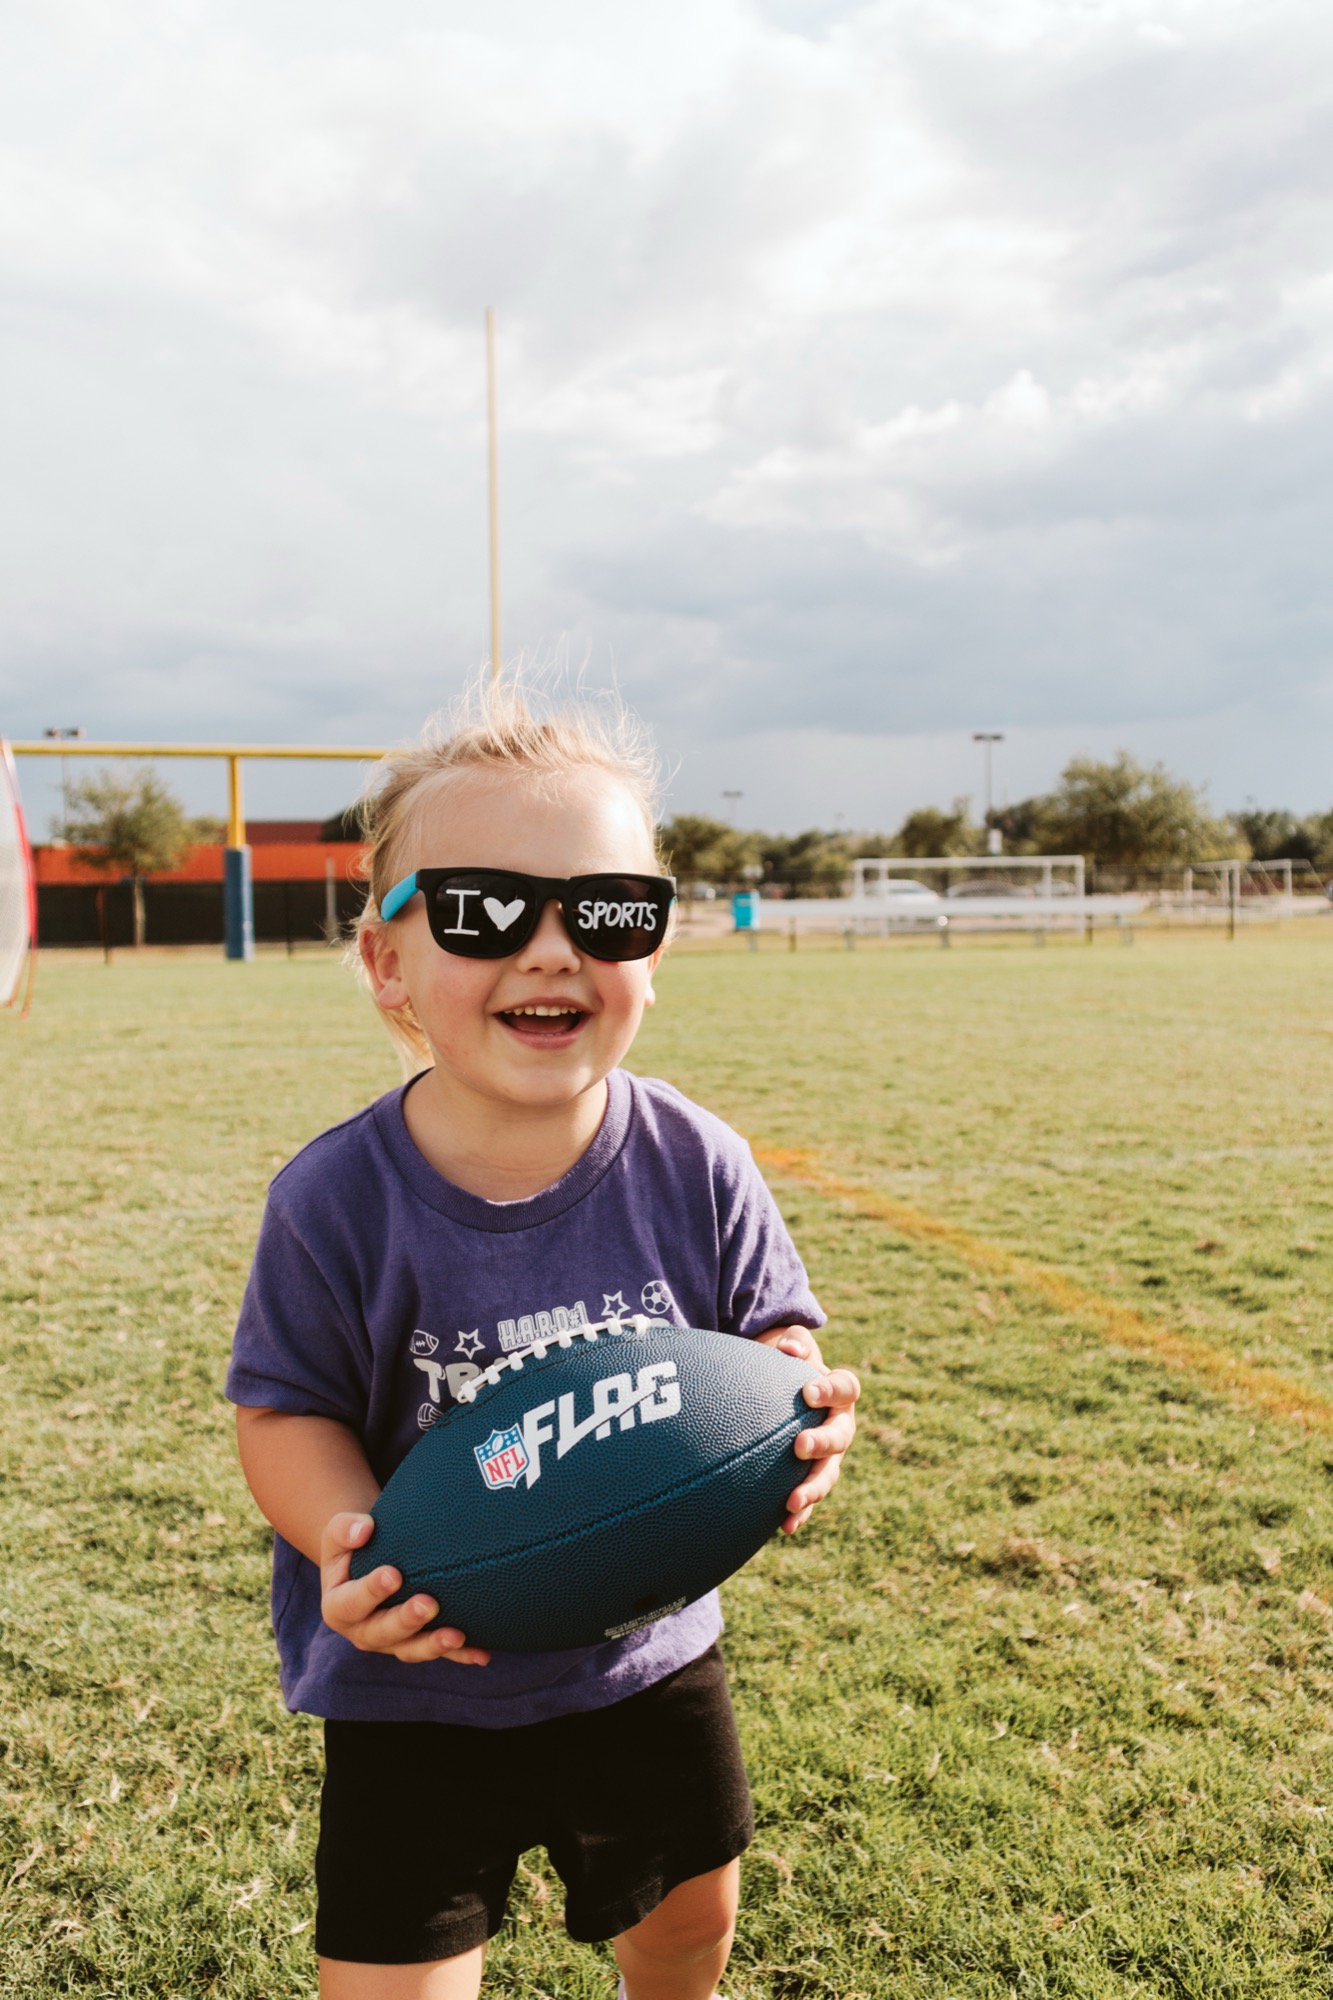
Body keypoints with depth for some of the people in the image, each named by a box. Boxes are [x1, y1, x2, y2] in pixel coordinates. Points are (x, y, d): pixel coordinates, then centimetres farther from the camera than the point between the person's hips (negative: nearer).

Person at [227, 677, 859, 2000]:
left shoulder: (693, 1168, -16)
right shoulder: (336, 1200, -21)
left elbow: (773, 1334, -6)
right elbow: (287, 1409, -13)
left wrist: (796, 1402, -28)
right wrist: (349, 1538, -32)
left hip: (648, 1653, 3)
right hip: (420, 1688, -2)